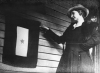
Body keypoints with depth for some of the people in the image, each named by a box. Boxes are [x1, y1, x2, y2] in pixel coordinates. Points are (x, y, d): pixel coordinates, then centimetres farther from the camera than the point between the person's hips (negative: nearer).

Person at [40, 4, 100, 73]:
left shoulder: (90, 25, 9)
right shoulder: (71, 27, 23)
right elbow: (60, 40, 26)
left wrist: (83, 46, -9)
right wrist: (48, 30, 28)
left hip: (82, 59, -4)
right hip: (67, 59, 4)